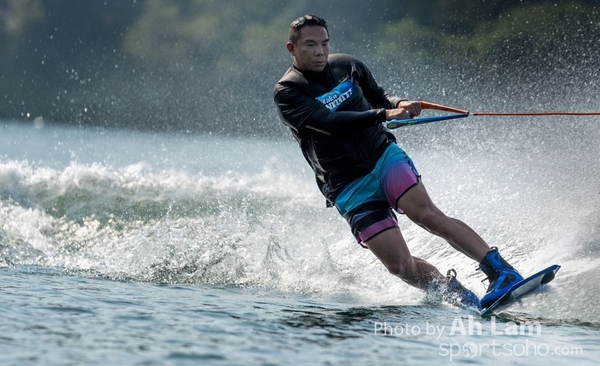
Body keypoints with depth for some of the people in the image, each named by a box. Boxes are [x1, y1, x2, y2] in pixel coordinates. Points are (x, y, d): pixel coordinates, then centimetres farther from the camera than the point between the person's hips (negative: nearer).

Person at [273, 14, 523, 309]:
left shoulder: (347, 66, 7)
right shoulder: (287, 93, -7)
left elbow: (378, 97, 24)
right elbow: (329, 123, -22)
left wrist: (398, 104, 0)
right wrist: (383, 115, -29)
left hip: (384, 156, 2)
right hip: (349, 189, -2)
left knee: (428, 215, -25)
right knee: (400, 266, -13)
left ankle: (502, 273, -30)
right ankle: (463, 299, 1)